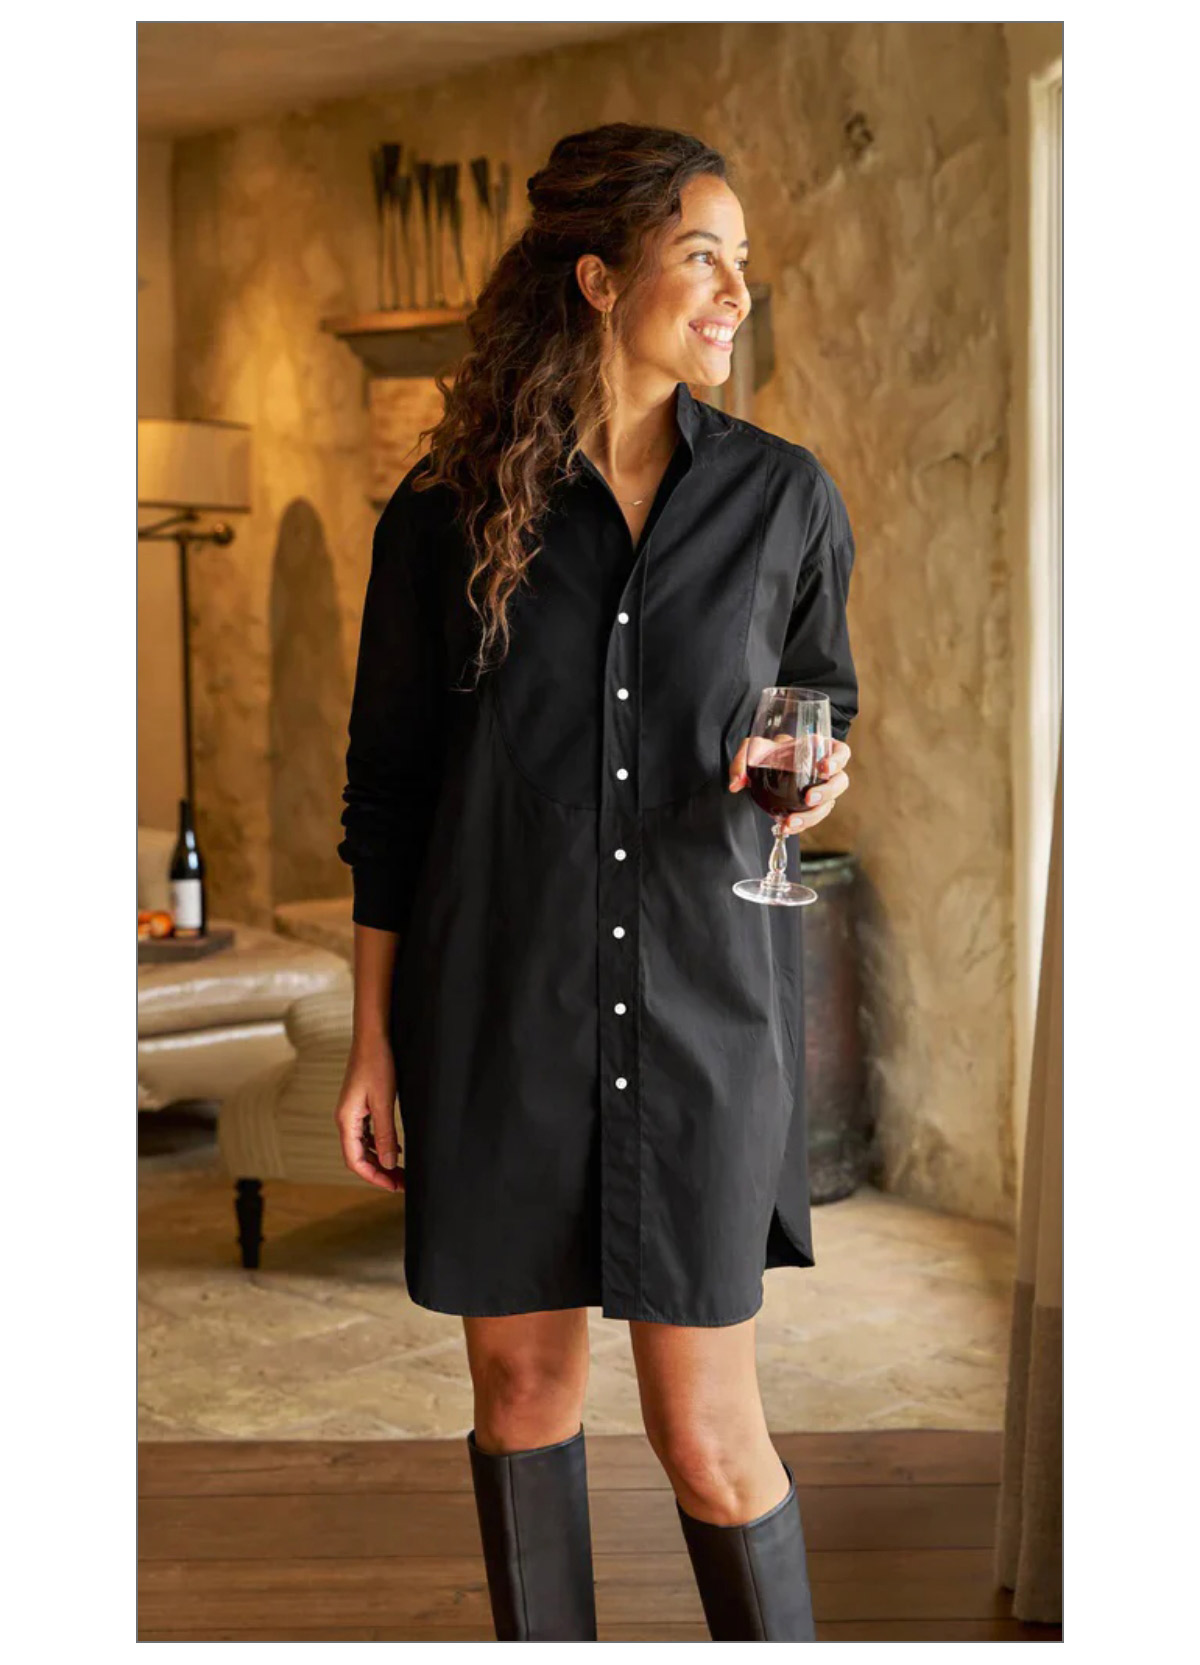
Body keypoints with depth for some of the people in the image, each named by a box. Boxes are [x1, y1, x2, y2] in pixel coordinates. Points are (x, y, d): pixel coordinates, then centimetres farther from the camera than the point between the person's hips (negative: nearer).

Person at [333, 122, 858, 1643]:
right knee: (522, 1384, 12)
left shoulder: (783, 497, 3)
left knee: (706, 1434, 0)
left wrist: (818, 773, -8)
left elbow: (827, 700, 17)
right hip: (500, 1007, 1)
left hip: (704, 1004, 0)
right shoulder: (449, 507, 0)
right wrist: (374, 1043, 2)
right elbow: (387, 788, 4)